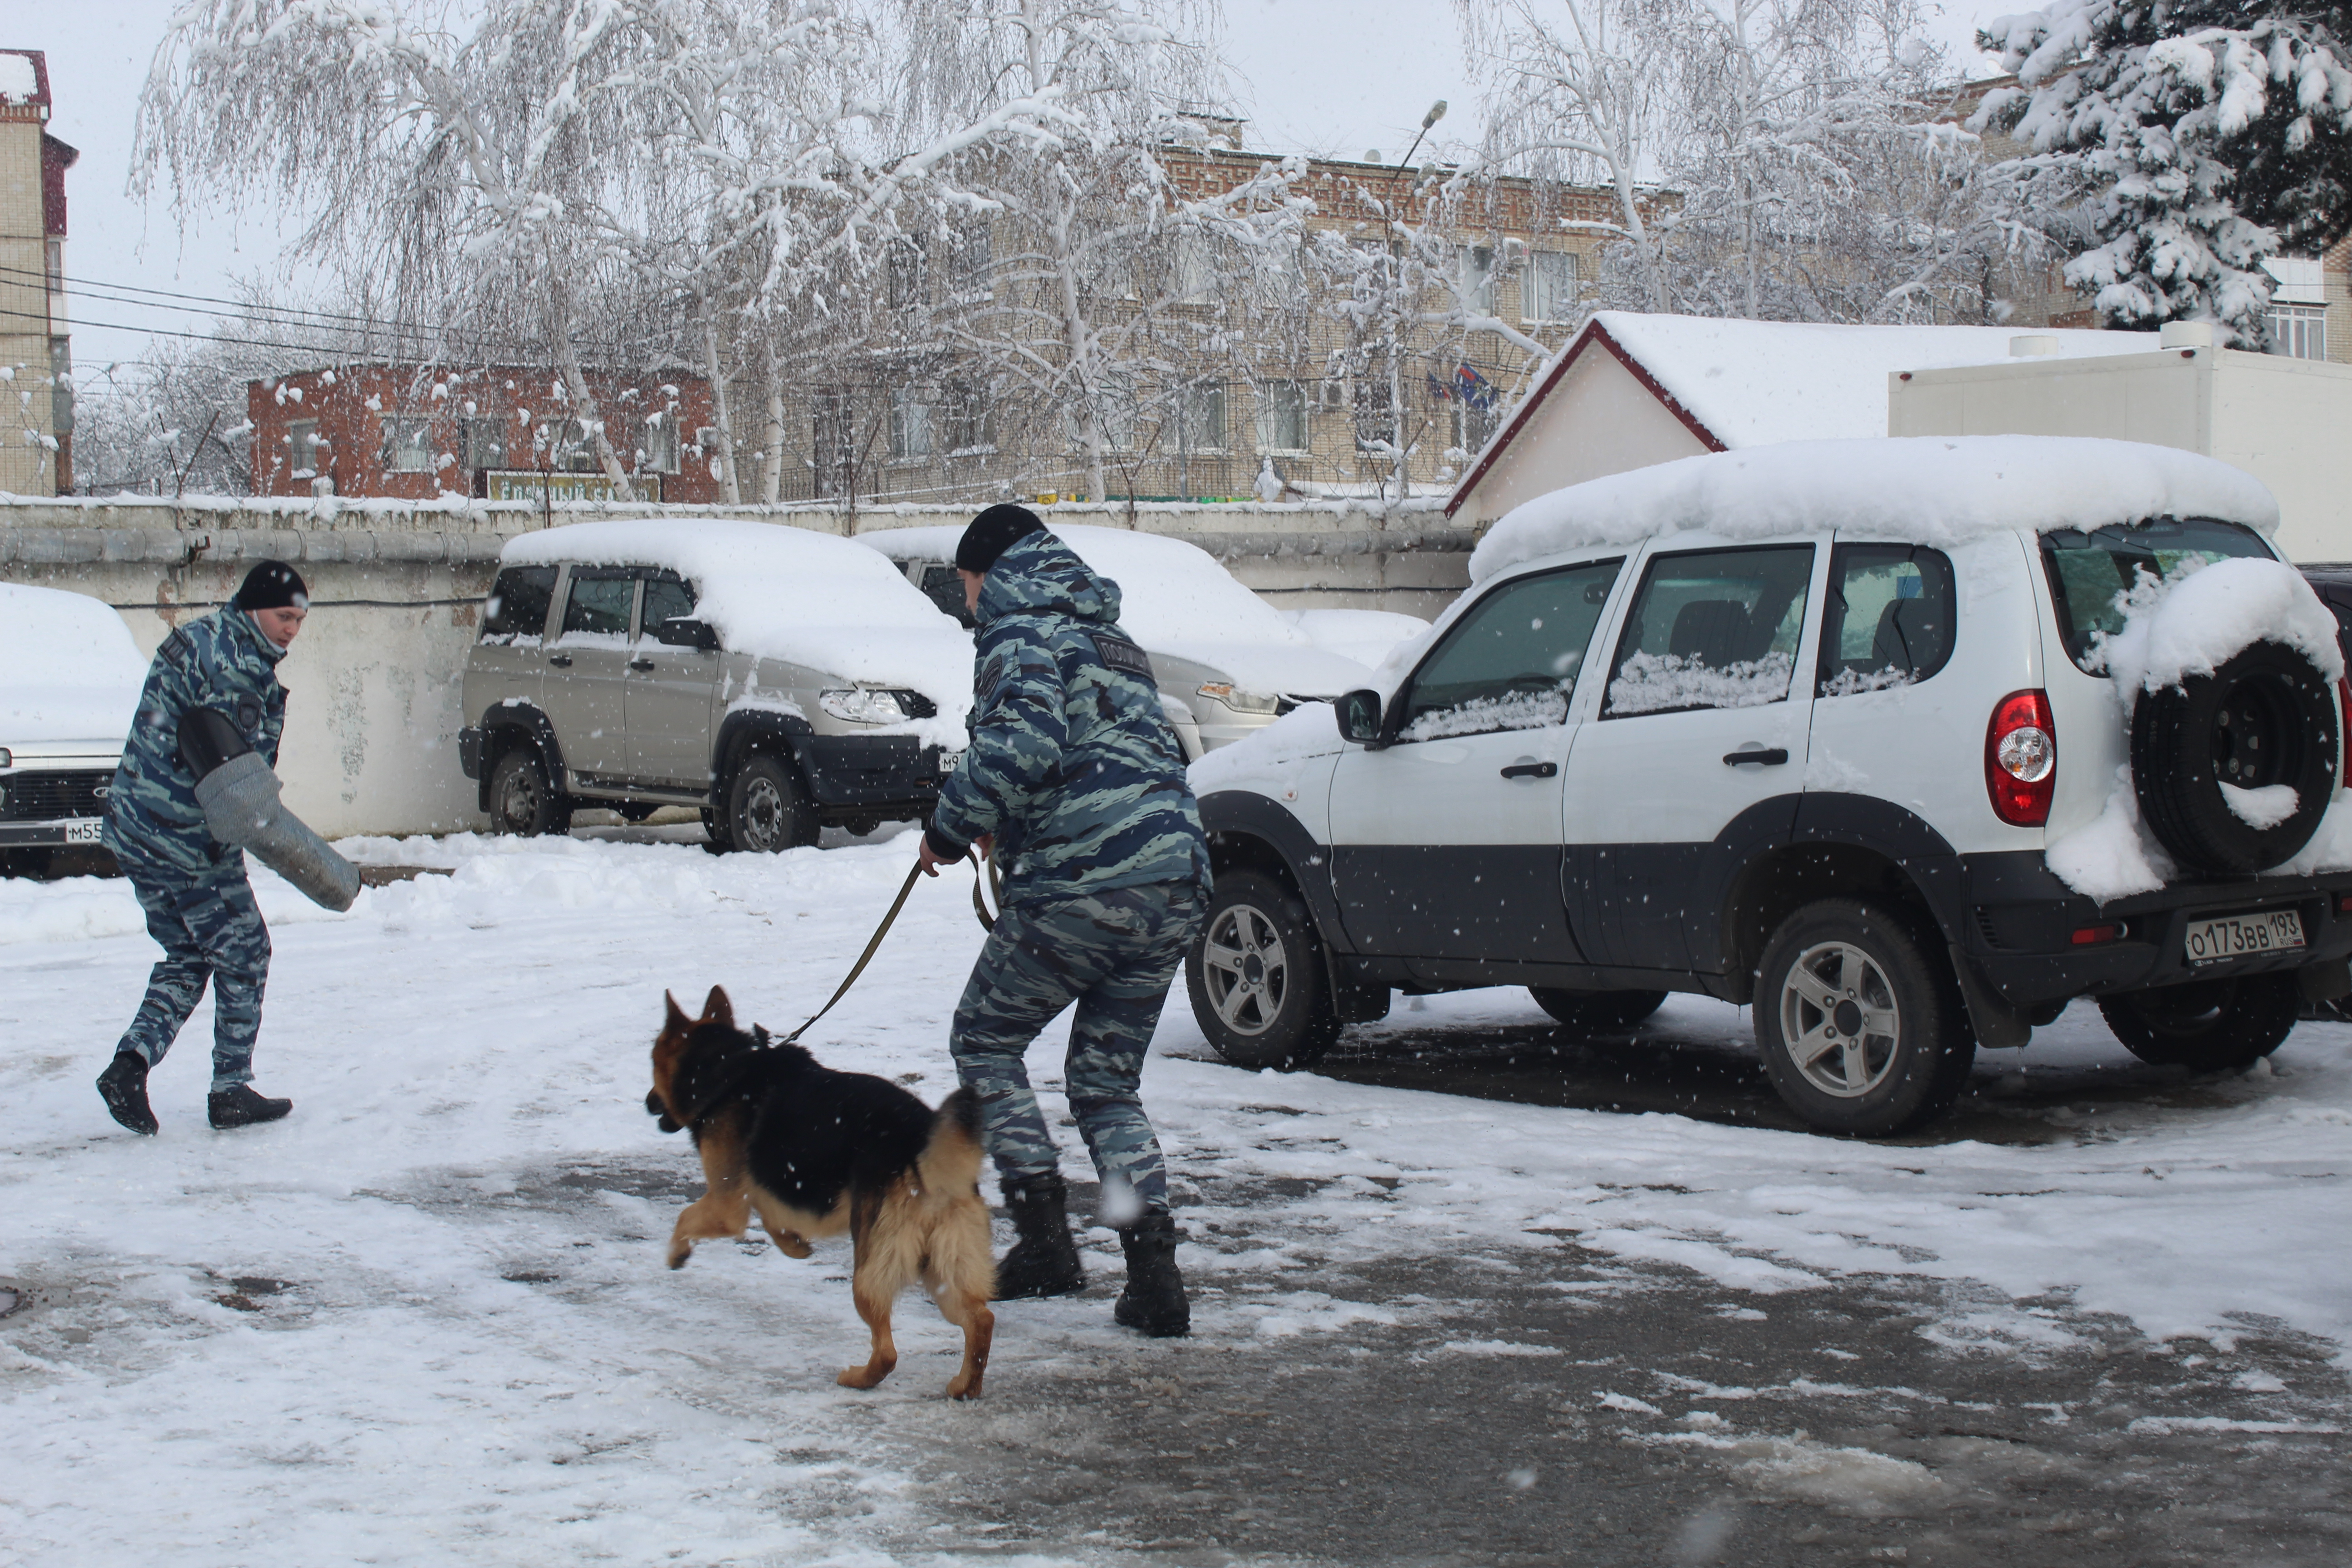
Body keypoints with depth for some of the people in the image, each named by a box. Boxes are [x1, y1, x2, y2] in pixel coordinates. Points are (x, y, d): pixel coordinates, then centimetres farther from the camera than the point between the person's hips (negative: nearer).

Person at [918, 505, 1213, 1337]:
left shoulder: (1020, 634, -1)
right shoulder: (1112, 641, 26)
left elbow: (1022, 746, -20)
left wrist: (952, 829, -6)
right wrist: (1007, 828, 30)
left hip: (1083, 885, -8)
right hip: (1177, 881, 8)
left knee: (985, 1042, 11)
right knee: (1107, 1082, 15)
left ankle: (1046, 1237, 2)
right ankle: (1154, 1275, 2)